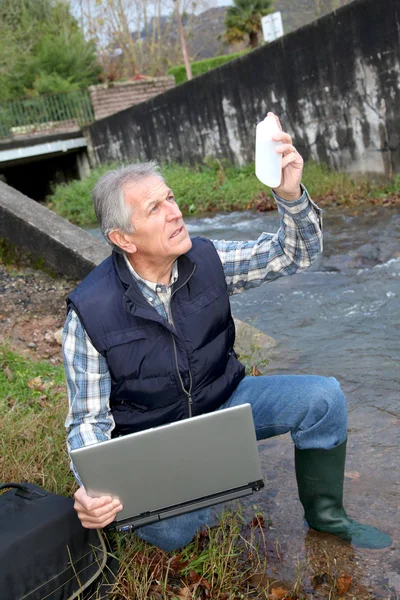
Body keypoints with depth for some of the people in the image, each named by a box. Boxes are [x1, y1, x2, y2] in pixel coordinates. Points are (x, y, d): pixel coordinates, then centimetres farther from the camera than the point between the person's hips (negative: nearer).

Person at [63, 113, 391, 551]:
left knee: (323, 397, -17)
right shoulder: (90, 312, -20)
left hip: (223, 400, 4)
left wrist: (290, 194, -28)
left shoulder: (205, 260, -10)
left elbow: (294, 253, -6)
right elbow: (88, 421, -14)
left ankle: (324, 513, 9)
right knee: (169, 530, -31)